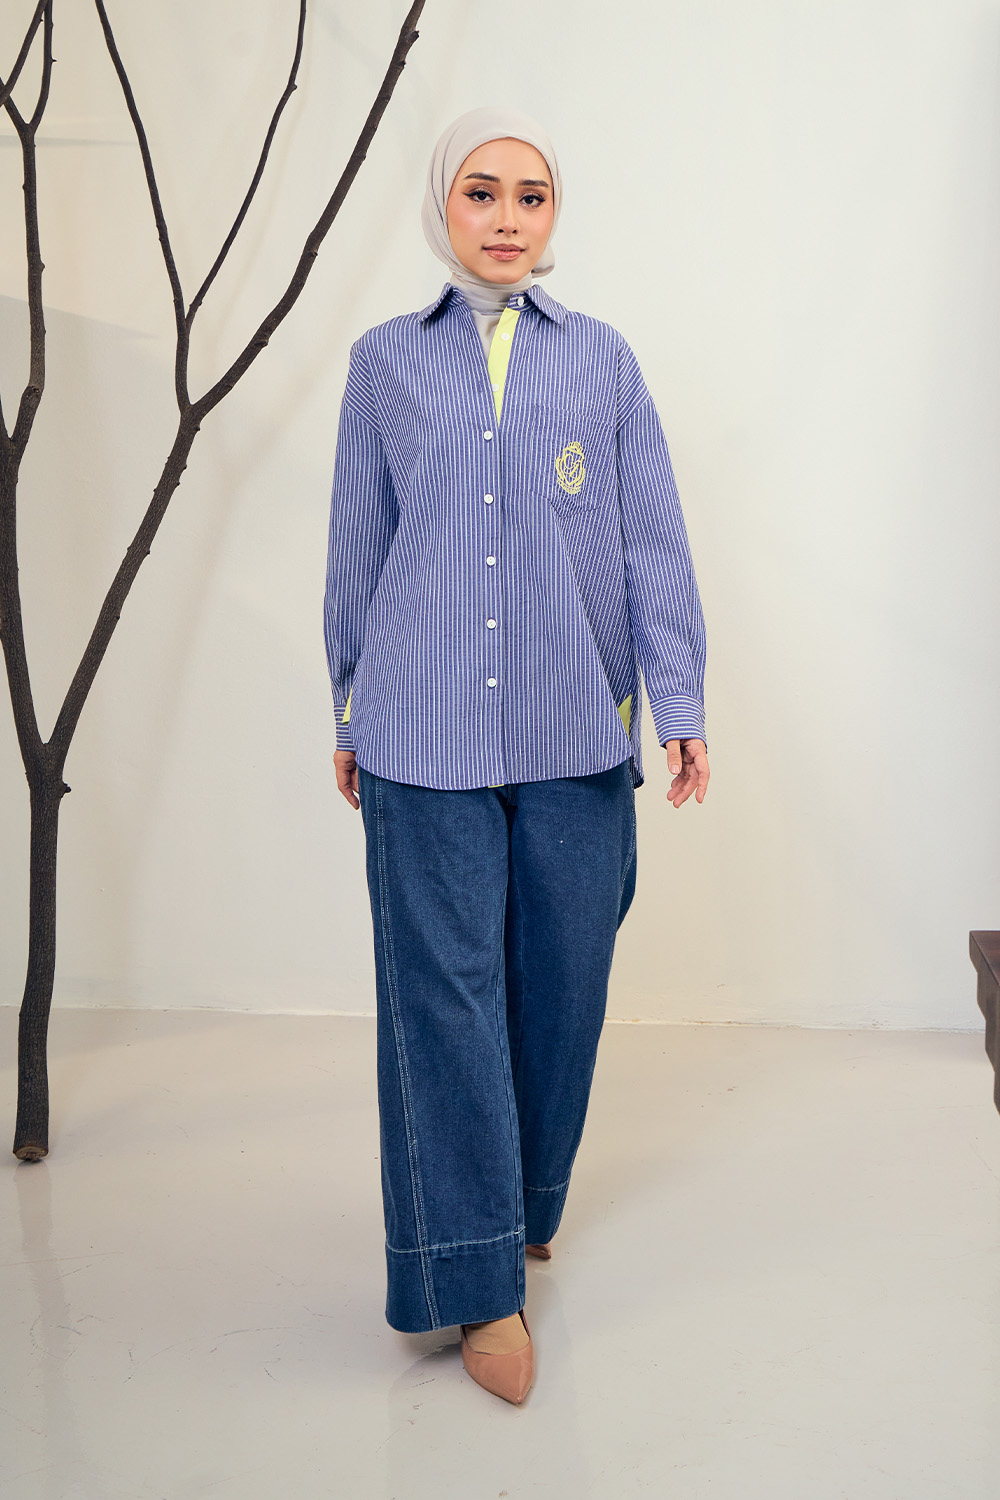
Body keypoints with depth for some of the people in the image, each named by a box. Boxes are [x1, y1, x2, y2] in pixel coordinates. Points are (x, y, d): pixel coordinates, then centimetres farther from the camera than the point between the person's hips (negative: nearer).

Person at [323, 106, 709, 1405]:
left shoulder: (603, 359, 10)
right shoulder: (385, 362, 9)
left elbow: (653, 540, 6)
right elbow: (357, 549, 12)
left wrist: (679, 698, -1)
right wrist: (350, 714, 12)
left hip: (574, 729, 1)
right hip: (426, 735, -1)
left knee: (563, 981, 8)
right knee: (445, 989, -3)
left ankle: (528, 1199, 31)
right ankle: (480, 1277, 6)